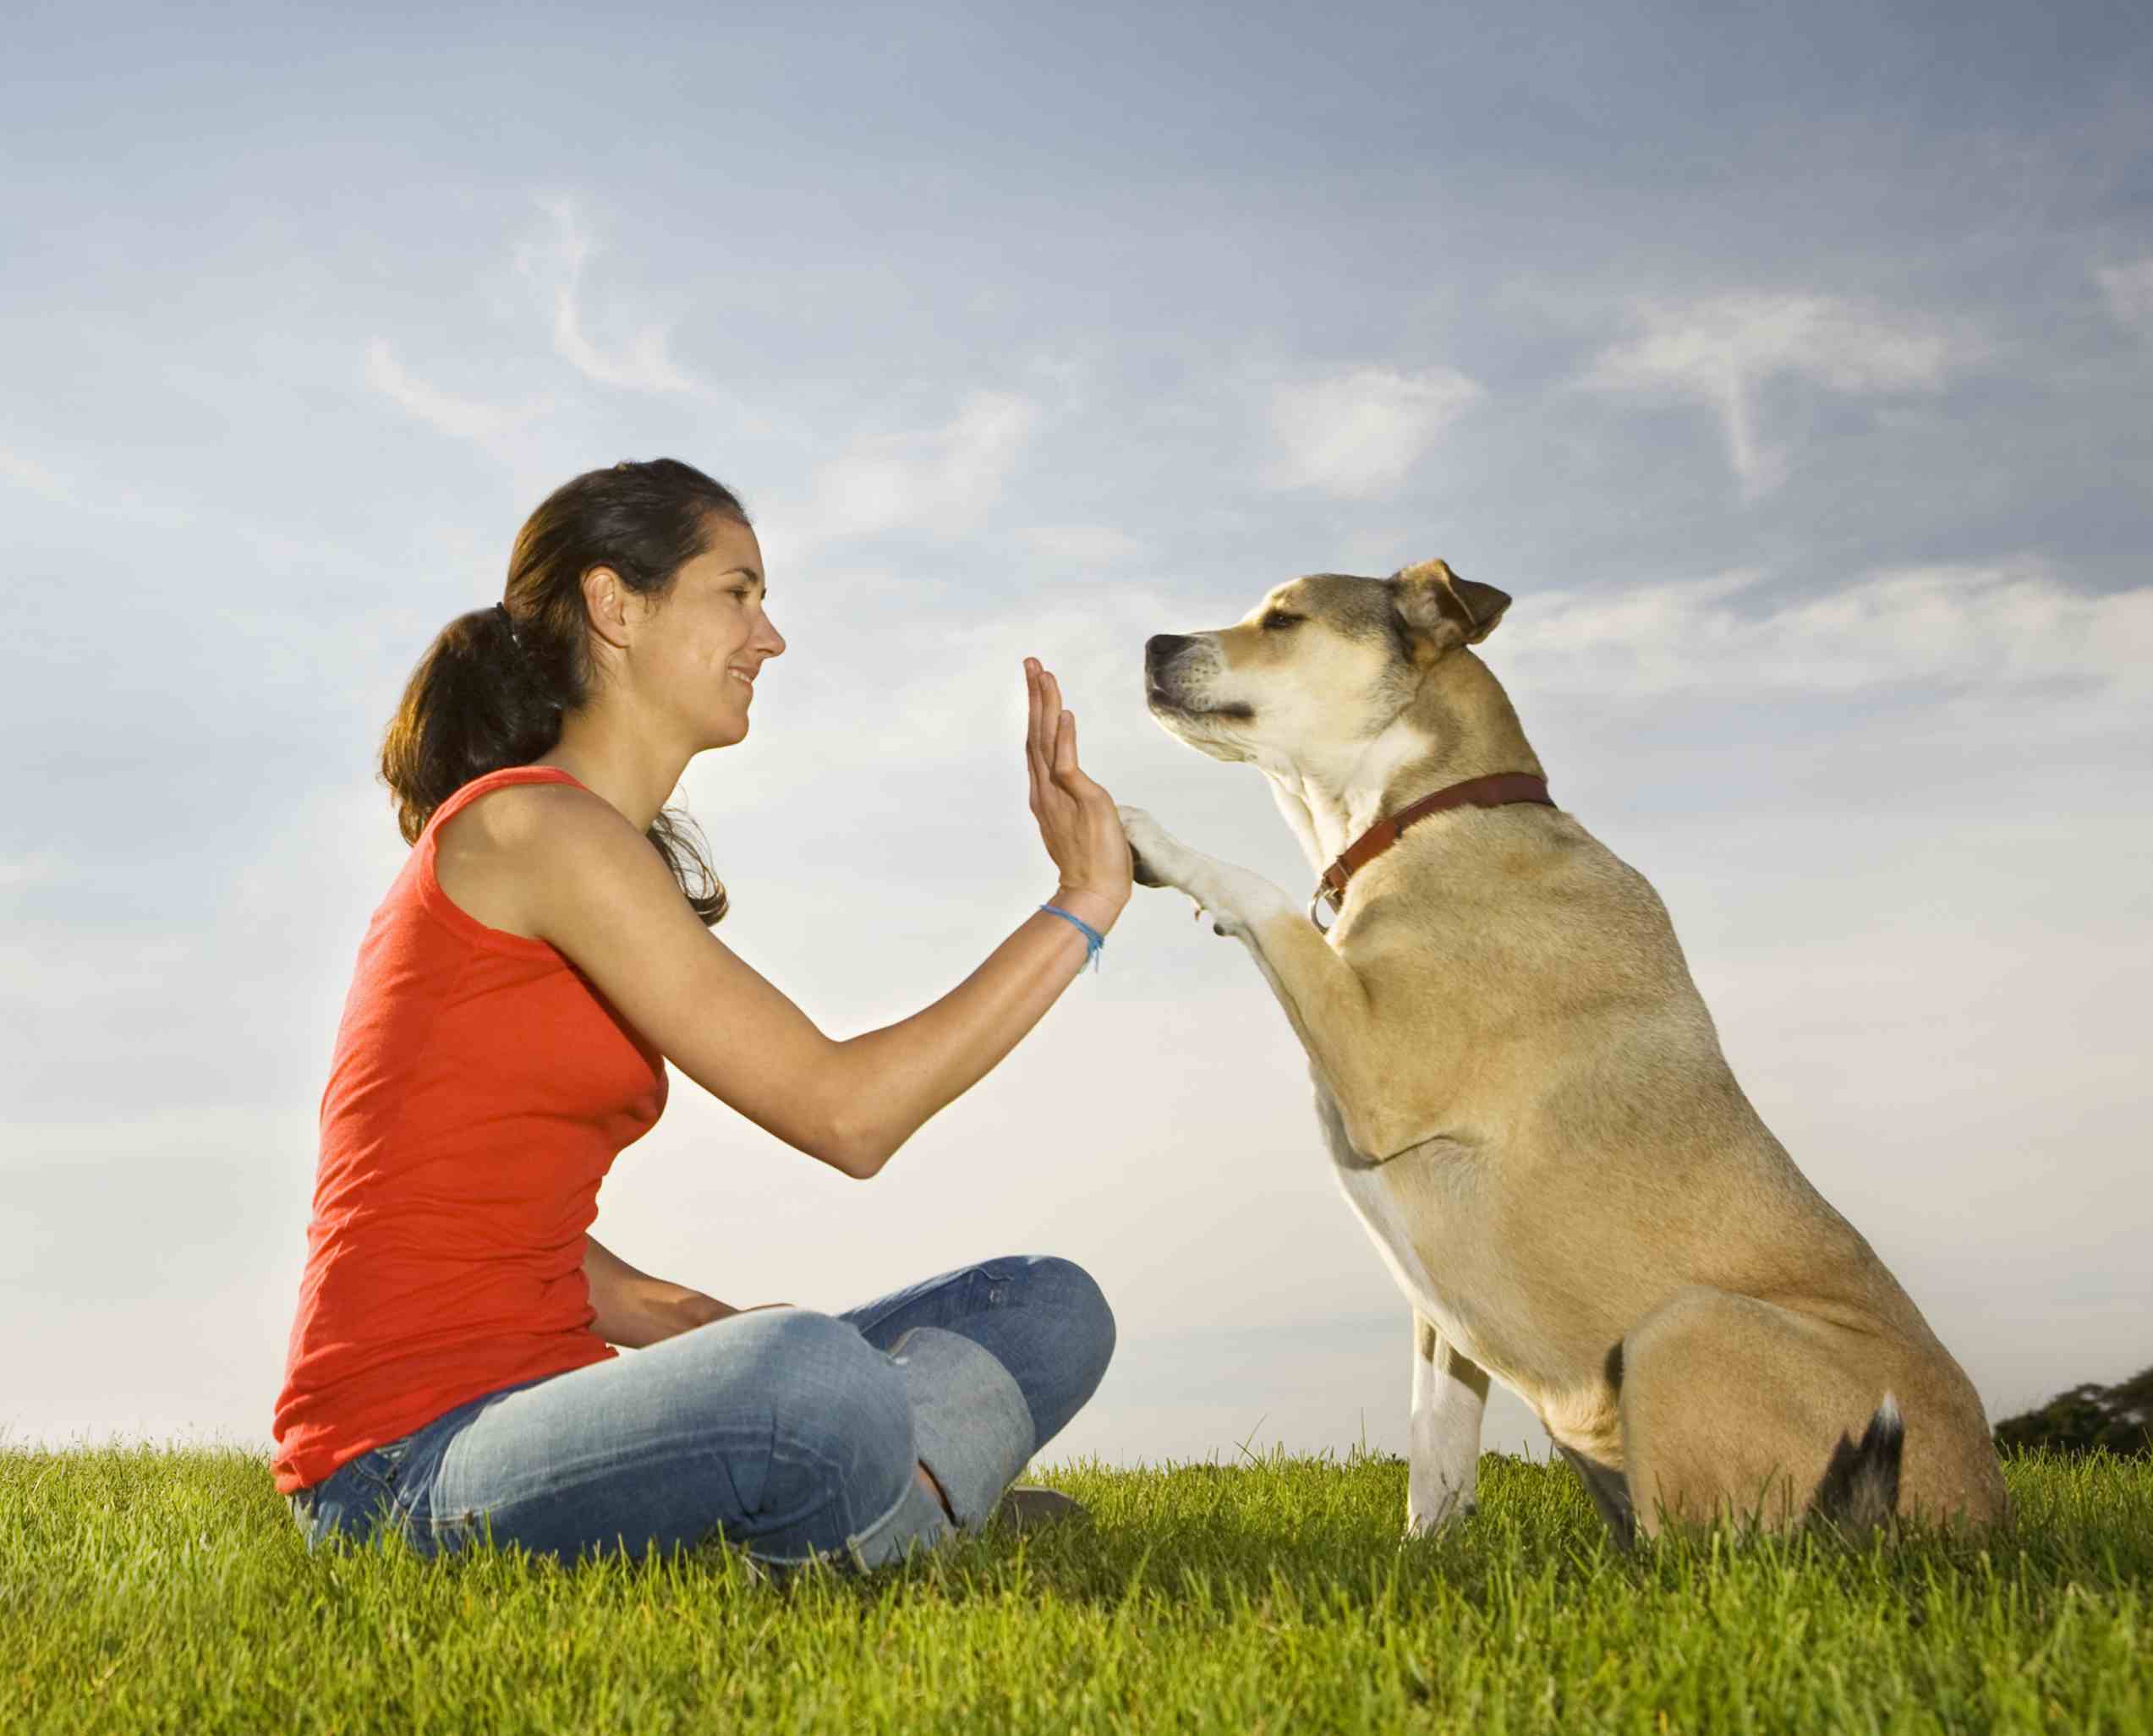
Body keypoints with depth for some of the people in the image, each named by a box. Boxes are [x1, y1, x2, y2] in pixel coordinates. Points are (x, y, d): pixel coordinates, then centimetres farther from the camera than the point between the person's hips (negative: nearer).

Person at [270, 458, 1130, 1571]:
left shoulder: (615, 861, 18)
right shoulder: (531, 826, -12)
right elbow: (842, 1115, -16)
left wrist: (673, 1317, 3)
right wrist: (1082, 903, -10)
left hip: (538, 1415, 9)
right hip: (407, 1466, -9)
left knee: (1050, 1309, 4)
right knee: (815, 1382, -40)